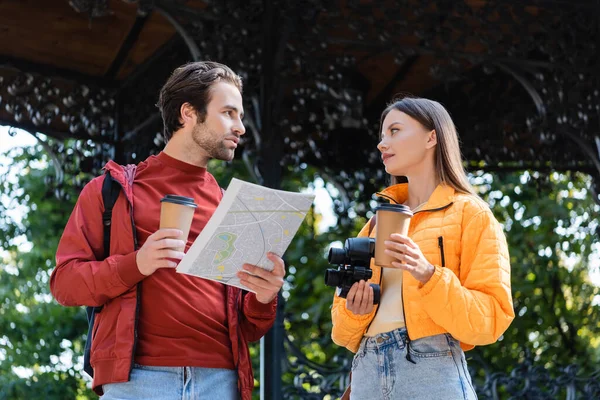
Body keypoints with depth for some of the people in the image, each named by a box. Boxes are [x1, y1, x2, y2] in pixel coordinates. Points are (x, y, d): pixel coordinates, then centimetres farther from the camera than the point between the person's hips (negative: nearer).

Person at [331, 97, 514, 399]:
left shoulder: (470, 214, 3)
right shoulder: (377, 222, 18)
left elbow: (490, 319, -7)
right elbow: (344, 325, 18)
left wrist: (428, 276, -19)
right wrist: (355, 312, -3)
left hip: (433, 372, -5)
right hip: (367, 373, 5)